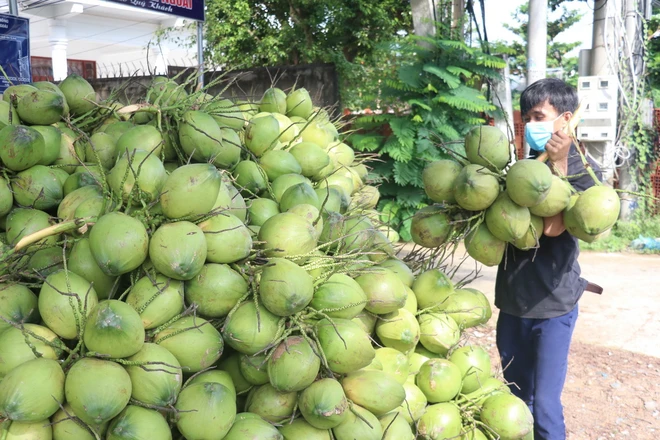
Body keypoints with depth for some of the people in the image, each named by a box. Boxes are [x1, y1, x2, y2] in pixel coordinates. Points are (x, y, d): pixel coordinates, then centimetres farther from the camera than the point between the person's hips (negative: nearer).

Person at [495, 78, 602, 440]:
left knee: (544, 404, -2)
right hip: (513, 300, 6)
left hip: (552, 304, -6)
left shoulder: (583, 169, -8)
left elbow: (552, 227, -22)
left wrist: (558, 165, -21)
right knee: (514, 396, 18)